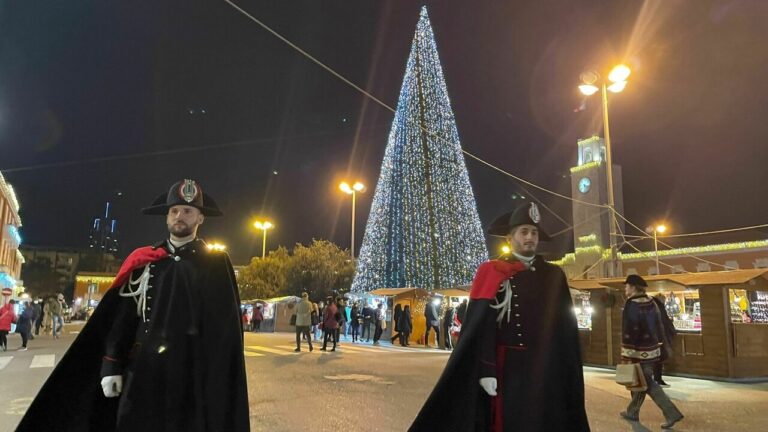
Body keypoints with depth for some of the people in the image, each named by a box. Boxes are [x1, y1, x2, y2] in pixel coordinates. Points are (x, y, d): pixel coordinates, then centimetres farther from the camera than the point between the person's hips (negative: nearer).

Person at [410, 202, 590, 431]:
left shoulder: (553, 276, 9)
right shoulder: (492, 274, -2)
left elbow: (565, 330, 8)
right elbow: (480, 328, -8)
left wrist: (567, 375, 5)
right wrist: (485, 371, -15)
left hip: (545, 372, 3)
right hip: (506, 370, -3)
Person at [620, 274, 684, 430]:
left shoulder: (631, 305, -19)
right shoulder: (651, 302, 7)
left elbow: (629, 332, -21)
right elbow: (659, 326, 13)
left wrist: (626, 356, -18)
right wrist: (660, 347, 20)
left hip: (640, 352, -9)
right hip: (652, 349, 9)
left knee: (649, 385, 0)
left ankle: (672, 414, -2)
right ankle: (632, 412, 28)